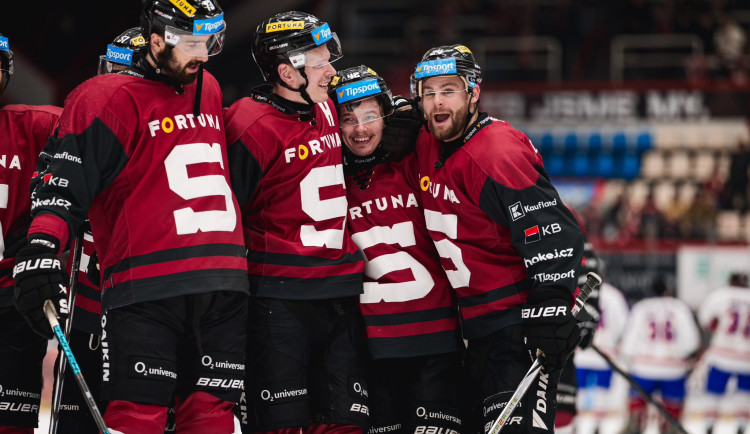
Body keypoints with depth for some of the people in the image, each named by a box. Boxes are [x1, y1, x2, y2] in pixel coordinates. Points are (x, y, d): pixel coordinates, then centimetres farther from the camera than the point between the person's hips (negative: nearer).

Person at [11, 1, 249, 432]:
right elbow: (65, 189, -8)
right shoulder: (109, 99, -3)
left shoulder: (209, 90, 20)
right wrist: (41, 253, -22)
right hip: (146, 292, -6)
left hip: (222, 288, 6)